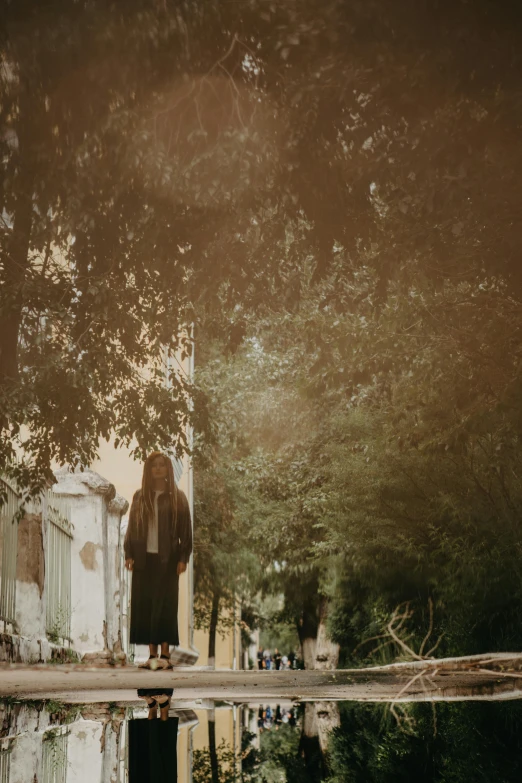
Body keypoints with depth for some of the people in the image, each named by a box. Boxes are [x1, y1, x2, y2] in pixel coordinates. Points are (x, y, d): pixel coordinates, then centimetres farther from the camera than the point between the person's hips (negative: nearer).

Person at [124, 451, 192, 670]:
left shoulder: (177, 497, 5)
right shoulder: (139, 497, 11)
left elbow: (186, 530, 2)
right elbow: (131, 527, 11)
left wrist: (183, 558, -6)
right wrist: (129, 554, 1)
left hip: (167, 559, -3)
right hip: (143, 559, 3)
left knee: (164, 605, -6)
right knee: (144, 606, 0)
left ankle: (165, 654, -6)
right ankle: (152, 654, 3)